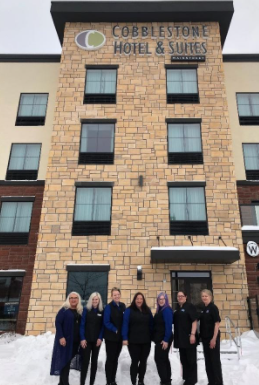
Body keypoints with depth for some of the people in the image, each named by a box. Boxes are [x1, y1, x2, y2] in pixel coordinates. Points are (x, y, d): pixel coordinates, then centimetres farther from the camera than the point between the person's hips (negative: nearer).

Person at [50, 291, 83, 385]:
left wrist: (81, 338, 7)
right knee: (64, 360, -2)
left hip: (75, 341, 5)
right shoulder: (64, 310, -5)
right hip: (65, 339, -5)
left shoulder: (80, 311, 10)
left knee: (68, 360, 11)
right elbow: (58, 323, -11)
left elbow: (81, 325, 13)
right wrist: (61, 337, -19)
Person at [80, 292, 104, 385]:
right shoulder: (86, 310, -3)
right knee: (85, 361, -2)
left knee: (94, 361, 11)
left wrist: (100, 338, -6)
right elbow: (82, 325, -5)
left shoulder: (102, 311, 3)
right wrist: (82, 338, -11)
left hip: (97, 340, 2)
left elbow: (102, 326, 4)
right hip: (86, 340, -2)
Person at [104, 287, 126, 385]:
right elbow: (106, 322, -16)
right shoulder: (109, 307, -12)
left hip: (120, 336, 6)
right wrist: (115, 330, -21)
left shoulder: (123, 306, 6)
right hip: (111, 337, -5)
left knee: (115, 359, 14)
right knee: (110, 359, 1)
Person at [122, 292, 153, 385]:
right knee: (135, 361, 1)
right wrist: (125, 338, -16)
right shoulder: (129, 310, -4)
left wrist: (152, 337, 6)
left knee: (143, 361, 12)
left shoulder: (147, 311, 10)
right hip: (133, 341, -4)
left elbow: (151, 324, 11)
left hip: (146, 341, 4)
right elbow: (125, 325, -9)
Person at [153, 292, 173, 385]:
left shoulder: (167, 310, -16)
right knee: (164, 359, 16)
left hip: (164, 339, -10)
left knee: (159, 359, -5)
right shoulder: (160, 310, 12)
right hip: (160, 338, 10)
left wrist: (166, 340, -24)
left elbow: (169, 326, -22)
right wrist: (156, 338, 10)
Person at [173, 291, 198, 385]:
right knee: (183, 359, 14)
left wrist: (193, 334, -21)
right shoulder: (177, 308, 13)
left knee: (191, 359, 3)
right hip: (180, 338, 7)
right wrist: (176, 337, 17)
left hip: (189, 337, -7)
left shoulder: (190, 307, -9)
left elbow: (194, 321, -14)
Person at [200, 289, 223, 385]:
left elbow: (217, 324, -15)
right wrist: (201, 336, 10)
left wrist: (214, 338, -19)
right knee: (208, 360, 14)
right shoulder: (203, 309, 9)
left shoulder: (213, 308, -12)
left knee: (215, 360, 3)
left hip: (213, 337, -7)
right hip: (205, 338, 7)